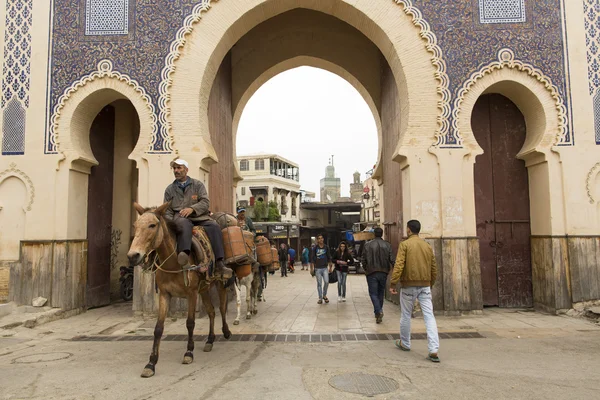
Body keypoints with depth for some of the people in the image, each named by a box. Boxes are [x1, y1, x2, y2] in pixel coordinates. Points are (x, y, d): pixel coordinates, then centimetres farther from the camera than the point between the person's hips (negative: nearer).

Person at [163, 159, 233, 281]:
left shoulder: (198, 185, 16)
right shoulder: (169, 189, 21)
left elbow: (205, 202, 3)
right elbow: (167, 211, 17)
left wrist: (192, 208, -16)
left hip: (199, 217, 1)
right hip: (180, 217, 0)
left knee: (214, 226, -30)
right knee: (184, 225, -39)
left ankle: (219, 264, -38)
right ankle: (184, 253, -66)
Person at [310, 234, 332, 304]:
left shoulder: (326, 248, 4)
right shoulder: (315, 248, -2)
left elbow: (329, 258, 9)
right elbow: (312, 259, -1)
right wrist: (312, 269, -6)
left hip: (325, 268, 1)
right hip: (318, 268, -1)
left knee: (326, 282, -7)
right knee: (319, 284, 4)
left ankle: (324, 295, 15)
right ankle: (320, 298, 14)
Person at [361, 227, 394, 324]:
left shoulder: (367, 245, -6)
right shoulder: (387, 245, -2)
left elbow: (363, 260, -3)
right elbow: (392, 260, -7)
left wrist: (366, 269, 11)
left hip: (371, 272, -2)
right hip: (383, 272, 3)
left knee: (373, 293, 2)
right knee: (381, 292, 18)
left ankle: (378, 311, -15)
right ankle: (379, 311, 26)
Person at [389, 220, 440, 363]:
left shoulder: (405, 244, -6)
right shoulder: (427, 246, 10)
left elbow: (399, 265, -15)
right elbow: (434, 268, 14)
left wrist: (393, 283, -12)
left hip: (409, 285, -4)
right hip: (425, 285, 4)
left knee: (406, 315, 12)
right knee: (429, 315, 0)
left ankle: (405, 343, 28)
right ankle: (434, 351, -8)